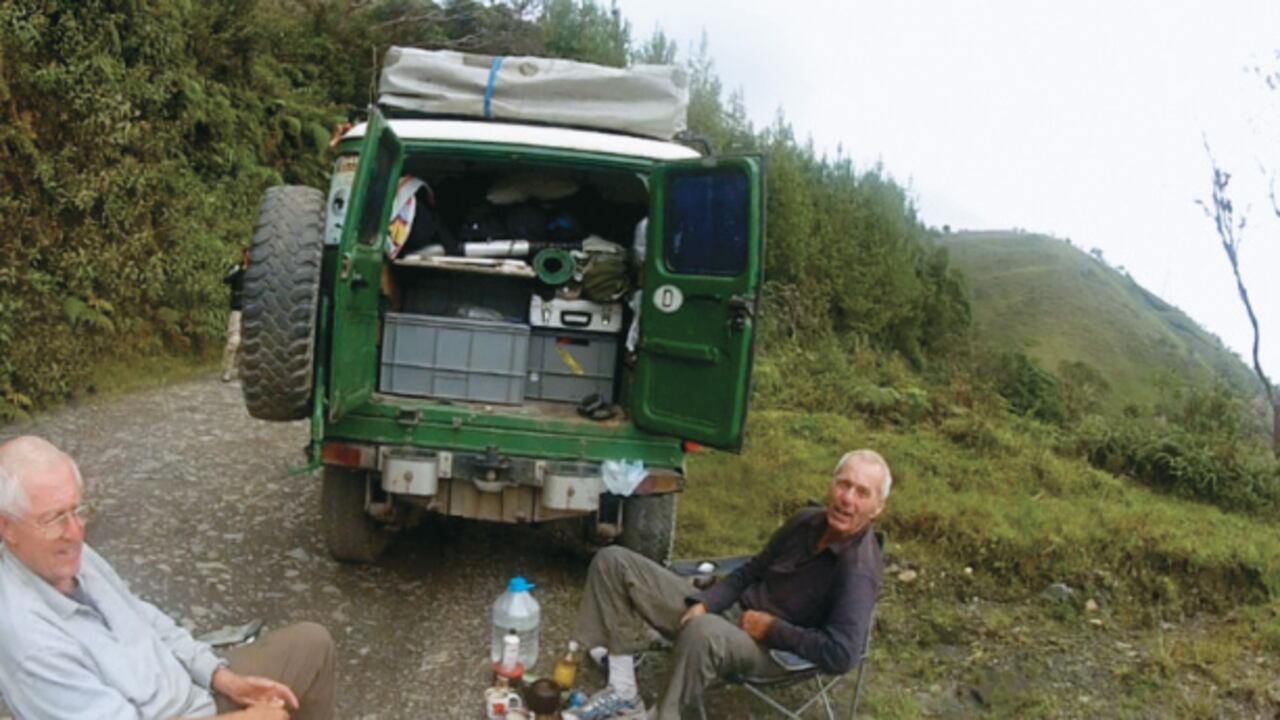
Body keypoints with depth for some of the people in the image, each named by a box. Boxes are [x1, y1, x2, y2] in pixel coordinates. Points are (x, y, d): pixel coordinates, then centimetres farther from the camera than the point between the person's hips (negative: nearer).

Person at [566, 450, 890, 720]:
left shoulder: (858, 569, -21)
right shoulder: (807, 520, 2)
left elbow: (842, 655, -31)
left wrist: (771, 628, -20)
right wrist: (702, 605, -4)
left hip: (773, 650, -8)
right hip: (730, 612, 8)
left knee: (705, 632, -45)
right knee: (614, 561, -1)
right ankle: (623, 692, -2)